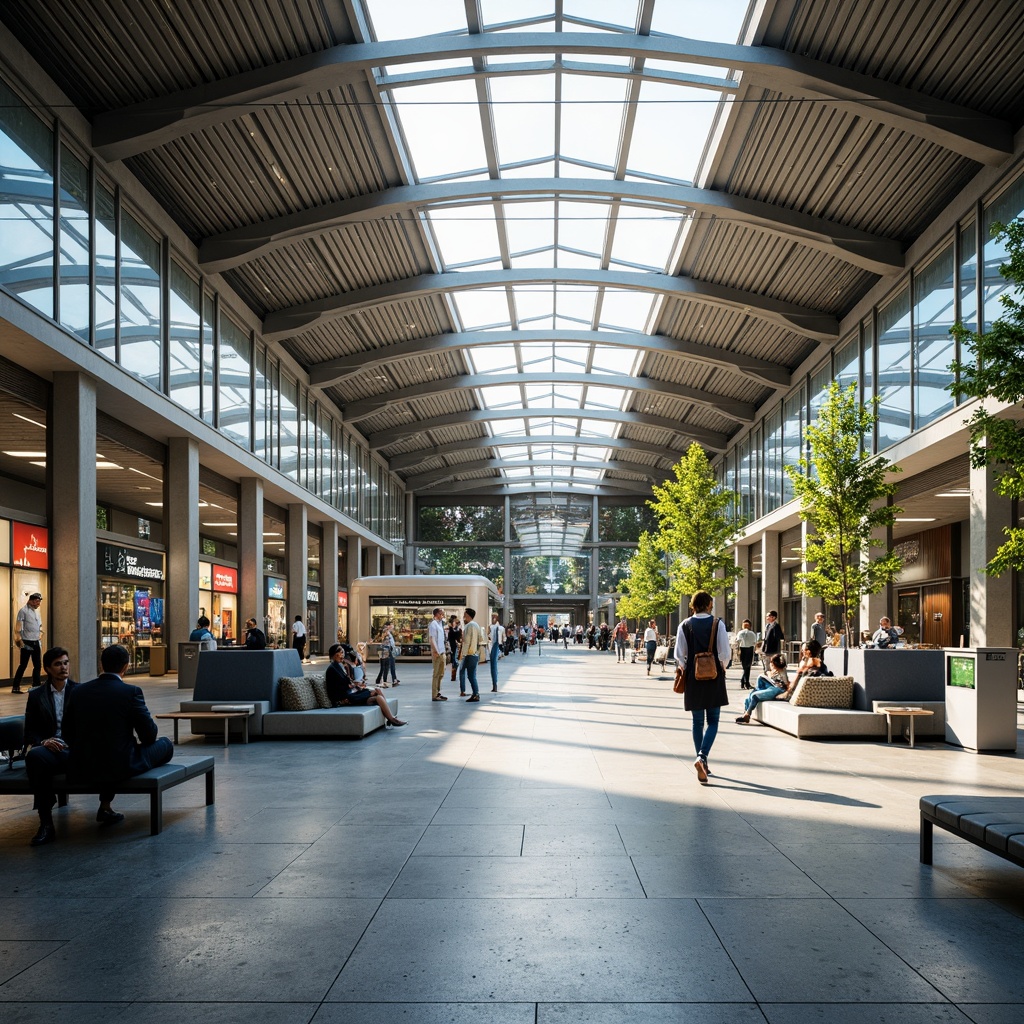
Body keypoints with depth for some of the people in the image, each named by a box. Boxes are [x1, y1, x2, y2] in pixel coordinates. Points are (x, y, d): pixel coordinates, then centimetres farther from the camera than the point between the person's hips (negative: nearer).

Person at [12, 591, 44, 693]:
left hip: (36, 643, 7)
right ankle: (15, 687, 4)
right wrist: (20, 642, -16)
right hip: (27, 643, -7)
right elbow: (18, 628, -12)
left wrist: (40, 639, 13)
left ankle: (36, 686, 15)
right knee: (23, 665, -4)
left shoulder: (36, 611, 16)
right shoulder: (23, 611, -7)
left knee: (37, 665, 8)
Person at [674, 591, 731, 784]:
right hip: (714, 676, -2)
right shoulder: (717, 624, -7)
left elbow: (679, 654, -3)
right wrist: (722, 667, 11)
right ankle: (702, 756, -16)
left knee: (698, 721, 12)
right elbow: (725, 653, -8)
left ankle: (702, 762, 17)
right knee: (713, 721, 5)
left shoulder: (685, 625, -2)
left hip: (693, 677, 2)